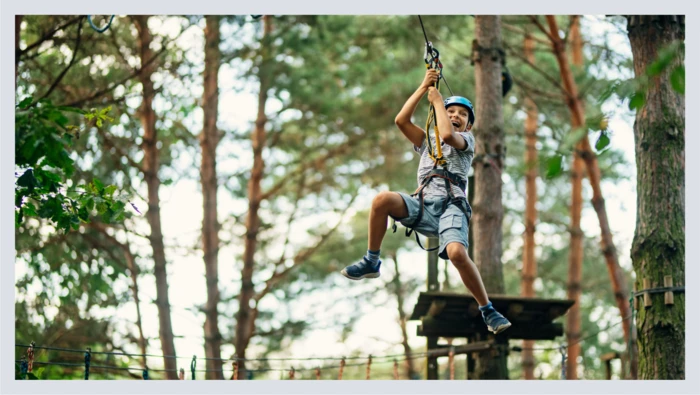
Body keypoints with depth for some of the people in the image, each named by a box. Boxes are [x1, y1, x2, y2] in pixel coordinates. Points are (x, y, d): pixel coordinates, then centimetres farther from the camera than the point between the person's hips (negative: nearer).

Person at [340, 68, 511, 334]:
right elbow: (401, 120, 17)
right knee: (382, 200, -28)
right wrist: (424, 87, 14)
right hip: (422, 205, 3)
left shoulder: (467, 140, 21)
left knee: (457, 253, -32)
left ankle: (487, 310, -15)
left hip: (451, 206, -3)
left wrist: (437, 99, 9)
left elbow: (448, 135, -3)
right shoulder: (427, 142, 33)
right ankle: (371, 262, -11)